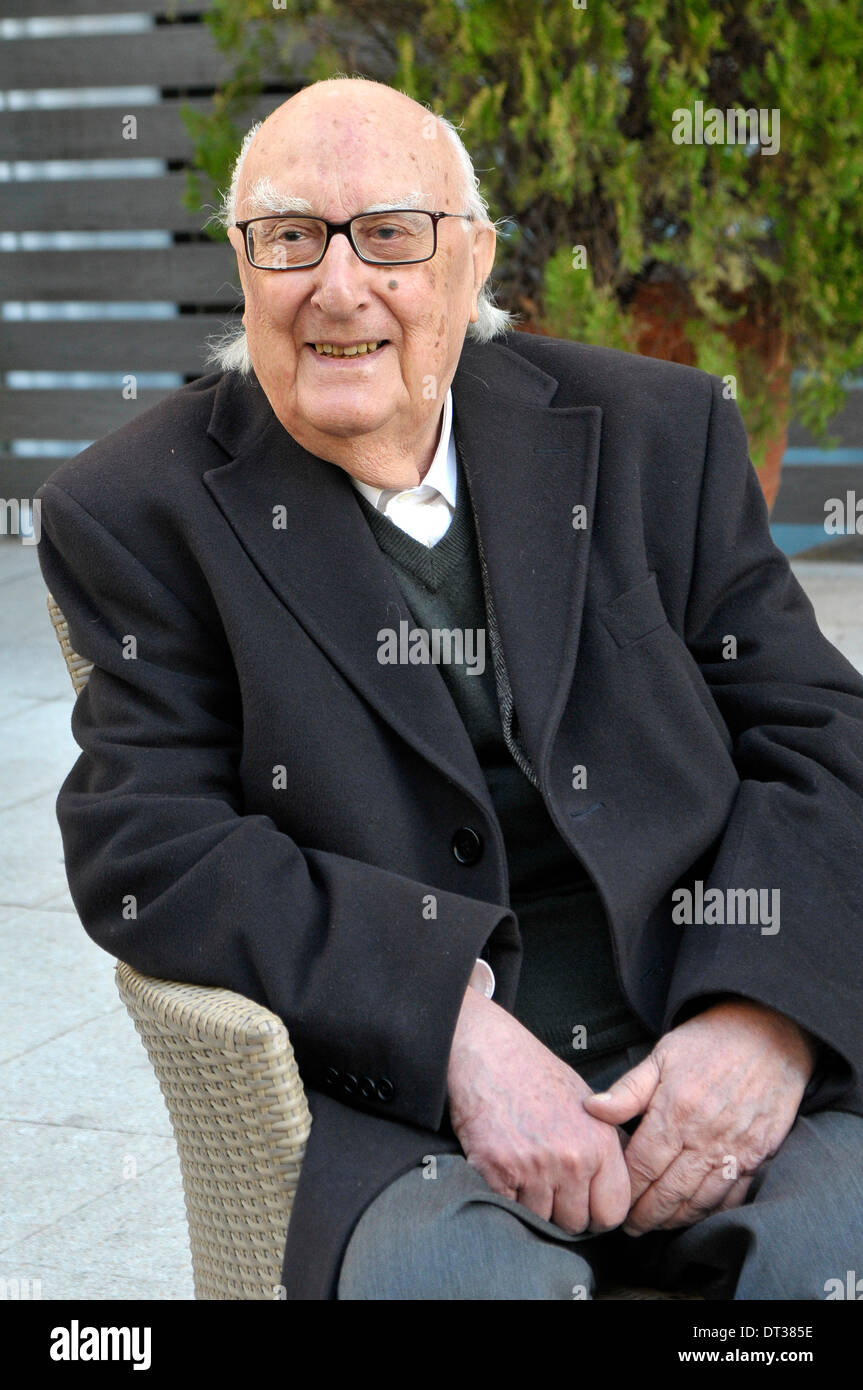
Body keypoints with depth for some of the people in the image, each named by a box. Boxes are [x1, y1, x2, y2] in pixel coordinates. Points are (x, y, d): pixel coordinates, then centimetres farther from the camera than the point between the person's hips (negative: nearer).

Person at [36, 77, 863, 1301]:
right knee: (448, 1276, -33)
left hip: (719, 1066, 3)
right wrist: (454, 1021, -18)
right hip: (396, 1100, -2)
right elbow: (145, 848, -5)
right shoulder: (141, 511, 4)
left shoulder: (659, 433, 9)